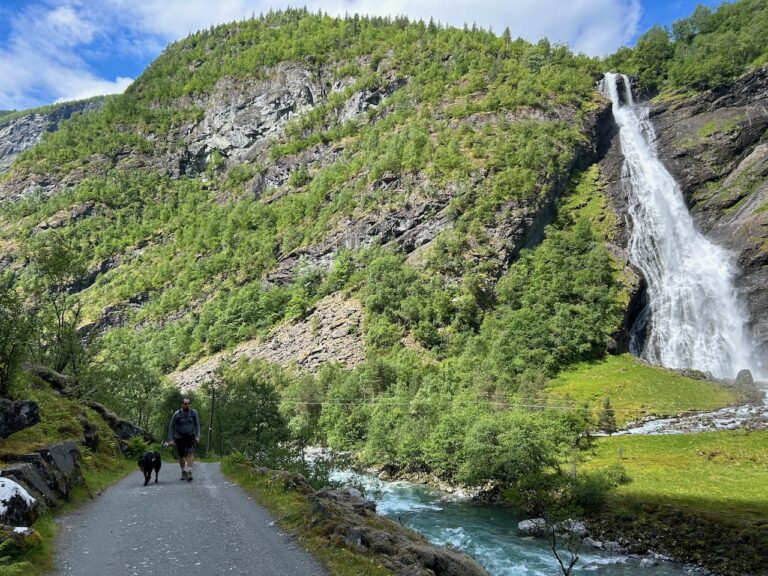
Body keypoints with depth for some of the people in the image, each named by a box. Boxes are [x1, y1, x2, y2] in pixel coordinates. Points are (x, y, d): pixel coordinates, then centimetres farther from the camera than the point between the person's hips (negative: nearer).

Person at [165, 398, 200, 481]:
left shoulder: (193, 412, -5)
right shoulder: (177, 414, -9)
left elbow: (197, 425, 3)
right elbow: (171, 427, -2)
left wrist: (197, 436, -5)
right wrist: (170, 439, -6)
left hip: (190, 436, 0)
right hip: (179, 437, 0)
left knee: (190, 453, -19)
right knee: (181, 456, 10)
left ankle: (189, 472, -25)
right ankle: (183, 472, 30)